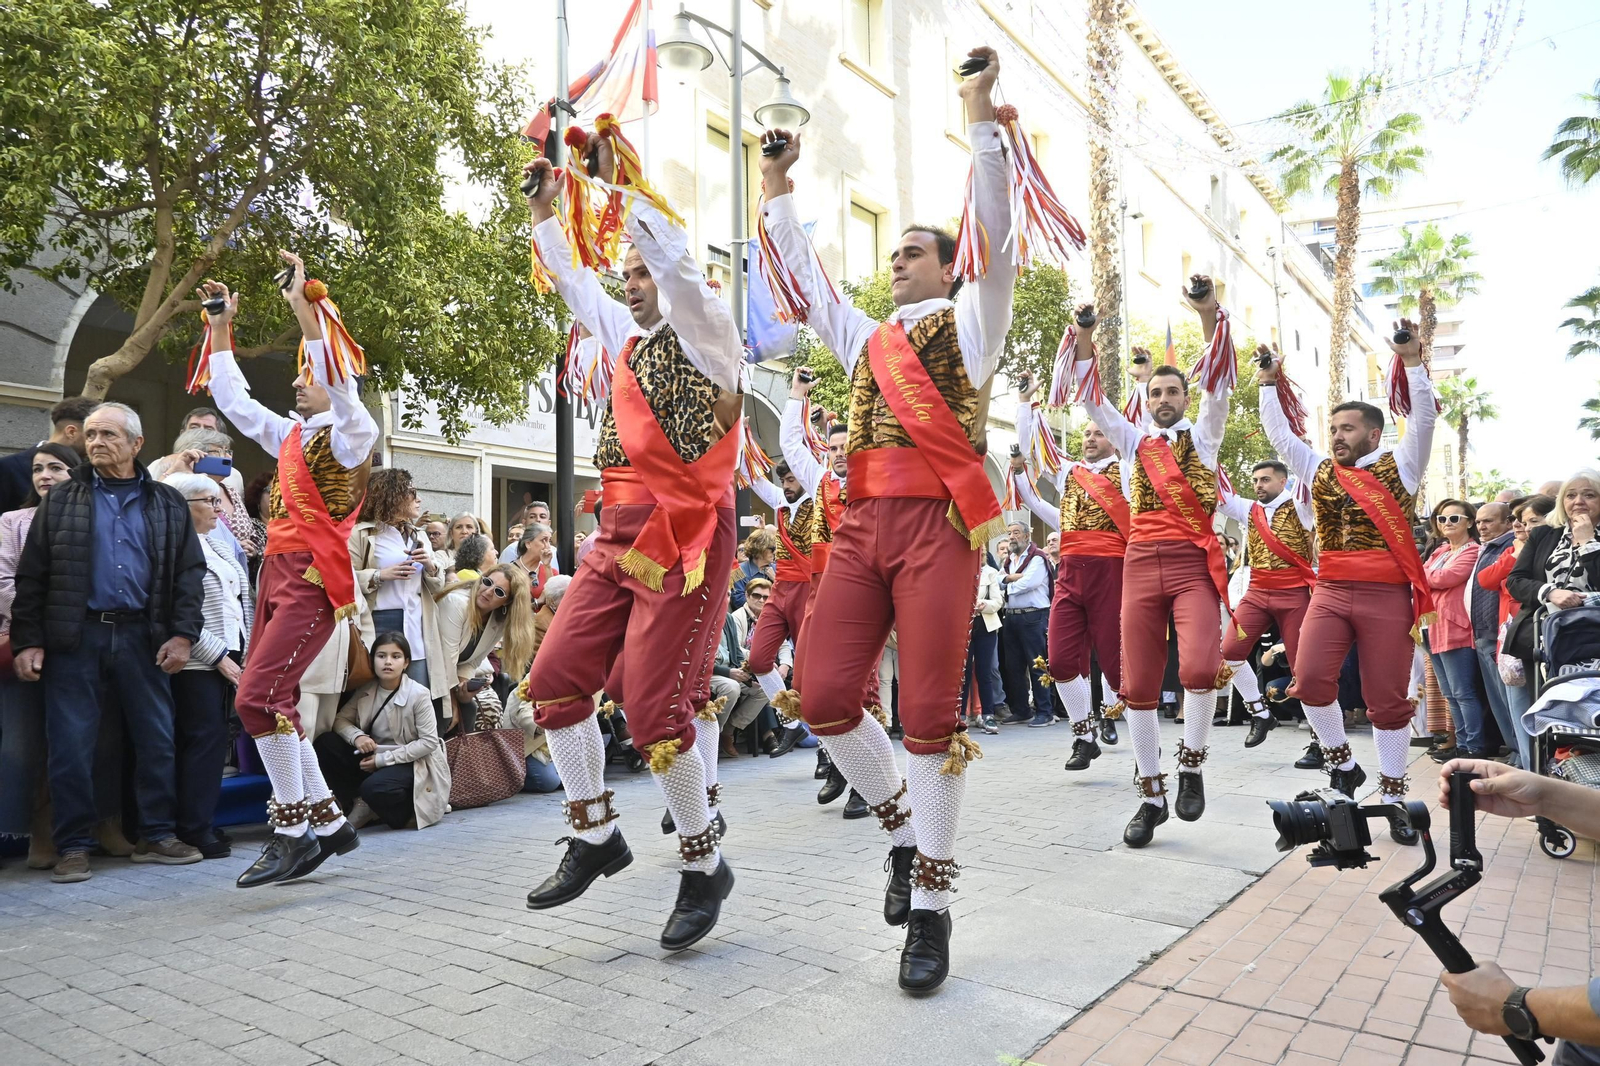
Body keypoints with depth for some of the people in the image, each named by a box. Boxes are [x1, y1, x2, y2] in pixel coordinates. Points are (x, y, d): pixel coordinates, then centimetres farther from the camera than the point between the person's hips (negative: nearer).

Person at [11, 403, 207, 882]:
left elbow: (189, 572, 6)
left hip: (142, 636, 1)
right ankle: (74, 846, 13)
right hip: (75, 636, 0)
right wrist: (26, 641, -3)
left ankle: (158, 835, 16)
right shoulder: (62, 500, 9)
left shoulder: (166, 504, 10)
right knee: (71, 744, 1)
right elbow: (31, 576, 5)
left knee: (157, 740, 4)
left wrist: (183, 634, -5)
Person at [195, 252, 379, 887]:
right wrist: (221, 329, 26)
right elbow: (233, 402, 29)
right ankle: (329, 823, 16)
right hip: (277, 574, 9)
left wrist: (302, 305, -23)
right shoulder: (290, 435, 20)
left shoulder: (352, 432, -3)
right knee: (273, 703, 7)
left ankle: (292, 830, -8)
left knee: (259, 696, -18)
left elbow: (340, 379, -22)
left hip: (314, 577, -9)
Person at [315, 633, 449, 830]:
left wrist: (383, 759, -19)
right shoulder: (365, 691, -1)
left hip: (411, 762, -6)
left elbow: (429, 742, -18)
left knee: (374, 788, -36)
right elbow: (341, 719, 4)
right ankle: (356, 804, -6)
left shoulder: (418, 694, -17)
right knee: (326, 743, -12)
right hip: (374, 757, 6)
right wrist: (356, 736, -20)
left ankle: (405, 810, -2)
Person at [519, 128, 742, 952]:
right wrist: (544, 209, 27)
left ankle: (704, 866, 11)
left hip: (683, 540, -8)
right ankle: (595, 837, 20)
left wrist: (617, 180, -14)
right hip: (618, 536, 8)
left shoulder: (704, 333, -2)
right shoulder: (625, 335, 20)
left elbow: (674, 259, -19)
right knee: (556, 680, 3)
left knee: (656, 712, -9)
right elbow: (571, 281, 32)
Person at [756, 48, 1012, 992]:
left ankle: (932, 906, 3)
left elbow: (995, 234, -1)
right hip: (863, 526, 6)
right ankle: (904, 823, 20)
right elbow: (805, 275, 32)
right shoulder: (867, 338, 26)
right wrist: (778, 190, 31)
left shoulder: (970, 323, 12)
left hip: (938, 526, -5)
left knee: (930, 715, -7)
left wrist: (981, 119, -5)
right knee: (824, 697, -5)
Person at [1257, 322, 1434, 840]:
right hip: (1330, 592, 3)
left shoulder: (1399, 466, 7)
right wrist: (1269, 384, 14)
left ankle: (1393, 797, 14)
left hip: (1387, 596, -2)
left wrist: (1412, 359, -8)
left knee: (1388, 699, 1)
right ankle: (1341, 763, 10)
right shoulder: (1319, 471, 15)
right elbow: (1279, 432, 18)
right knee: (1310, 681, -14)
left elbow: (1425, 417, -2)